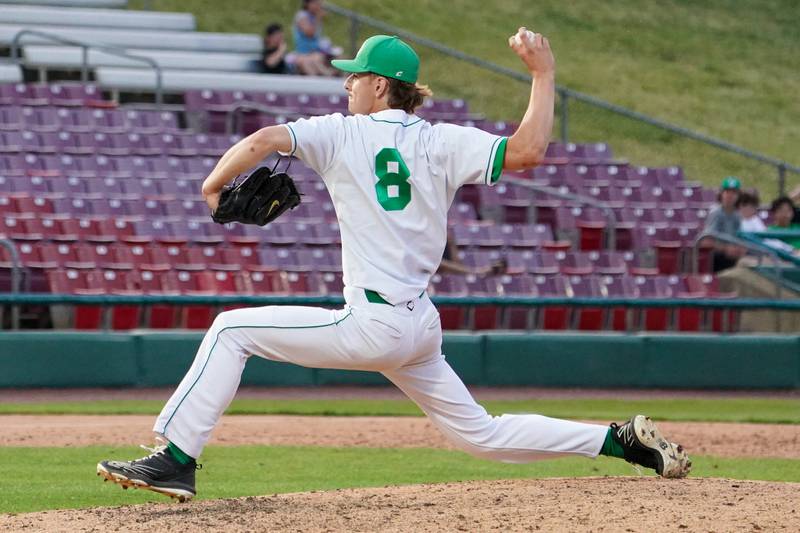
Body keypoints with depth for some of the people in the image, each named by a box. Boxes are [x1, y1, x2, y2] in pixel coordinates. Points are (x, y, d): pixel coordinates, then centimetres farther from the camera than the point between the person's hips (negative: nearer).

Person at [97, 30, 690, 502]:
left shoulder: (342, 133, -3)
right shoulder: (439, 142, 7)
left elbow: (262, 141, -16)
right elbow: (527, 150, -7)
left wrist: (215, 183, 2)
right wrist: (543, 75, 6)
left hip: (373, 325, -6)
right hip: (422, 328, 6)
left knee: (233, 330, 1)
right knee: (481, 432, 19)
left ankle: (176, 461, -7)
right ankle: (622, 441, 12)